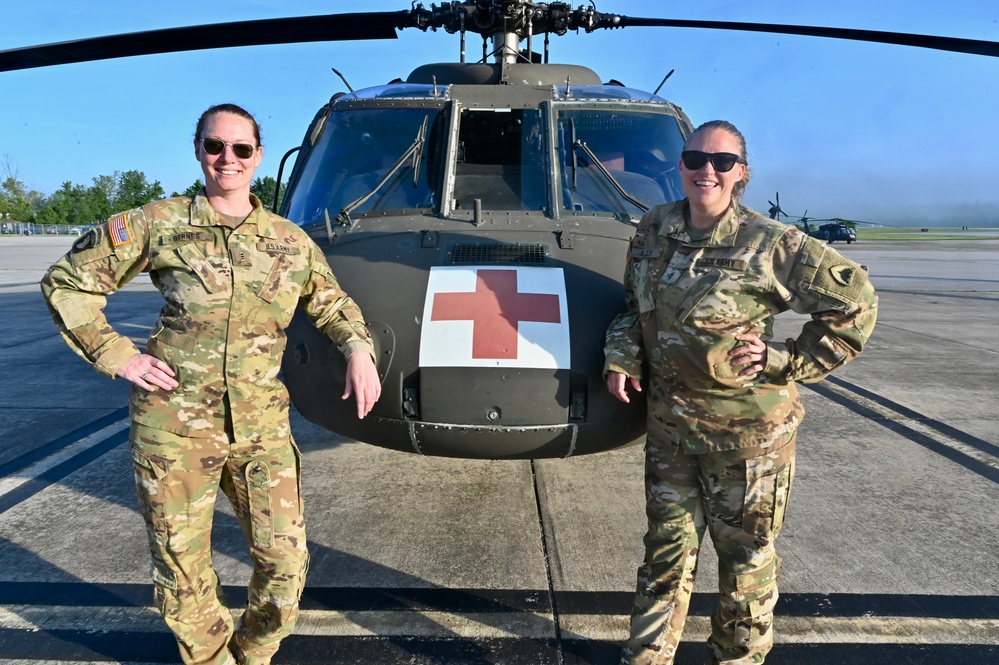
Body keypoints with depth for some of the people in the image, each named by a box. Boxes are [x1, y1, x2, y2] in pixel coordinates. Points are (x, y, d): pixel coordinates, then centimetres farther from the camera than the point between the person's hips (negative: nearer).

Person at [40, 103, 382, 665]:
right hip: (174, 424, -1)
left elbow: (332, 303, 18)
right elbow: (66, 284, 6)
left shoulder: (290, 240, 7)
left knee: (286, 561, 3)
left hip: (262, 426, 2)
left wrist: (358, 348, -2)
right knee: (183, 566, 10)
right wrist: (117, 356, -3)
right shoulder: (160, 224, 0)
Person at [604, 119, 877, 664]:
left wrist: (787, 360, -12)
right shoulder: (653, 230, 0)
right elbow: (635, 305, 14)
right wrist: (622, 356, -2)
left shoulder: (771, 245, -15)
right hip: (669, 420, 4)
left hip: (748, 427, -4)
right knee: (666, 548, 16)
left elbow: (856, 302, -8)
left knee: (745, 553, 13)